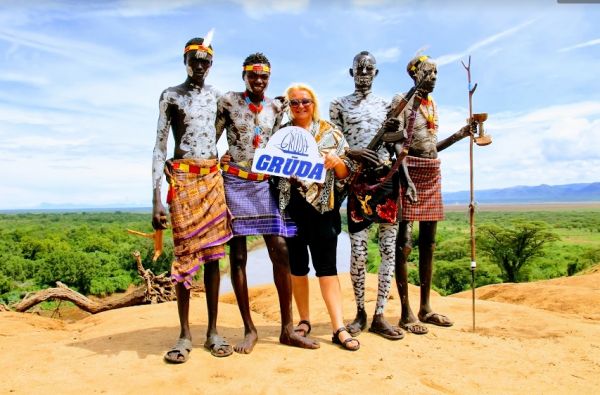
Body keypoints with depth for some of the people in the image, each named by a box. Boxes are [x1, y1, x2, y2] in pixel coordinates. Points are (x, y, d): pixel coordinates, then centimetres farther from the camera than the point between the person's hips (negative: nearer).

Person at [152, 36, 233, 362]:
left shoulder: (215, 95, 14)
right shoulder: (170, 96, 2)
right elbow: (160, 146, -3)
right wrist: (156, 198, -11)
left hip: (213, 177, 4)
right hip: (182, 178, -4)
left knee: (213, 253, 4)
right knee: (185, 254, -4)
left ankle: (213, 330, 11)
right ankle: (185, 334, 7)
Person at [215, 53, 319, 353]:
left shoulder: (276, 107, 11)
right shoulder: (228, 101, 2)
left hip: (264, 184, 3)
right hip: (233, 182, -2)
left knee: (281, 251, -5)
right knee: (237, 256, 0)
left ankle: (287, 328, 7)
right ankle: (249, 330, 12)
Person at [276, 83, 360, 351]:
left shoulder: (330, 133, 7)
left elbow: (345, 173, 6)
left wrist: (337, 162, -14)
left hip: (322, 207, -2)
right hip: (291, 207, 2)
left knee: (327, 266, -4)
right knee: (297, 265, 9)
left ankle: (339, 328, -1)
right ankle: (304, 320, 23)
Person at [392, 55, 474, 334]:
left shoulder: (432, 104, 20)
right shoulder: (401, 100, -3)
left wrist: (461, 134, 14)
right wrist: (406, 179, -24)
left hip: (433, 175, 8)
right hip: (411, 171, -8)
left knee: (428, 243, 8)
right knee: (404, 243, -9)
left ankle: (425, 308, 17)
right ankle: (406, 313, -3)